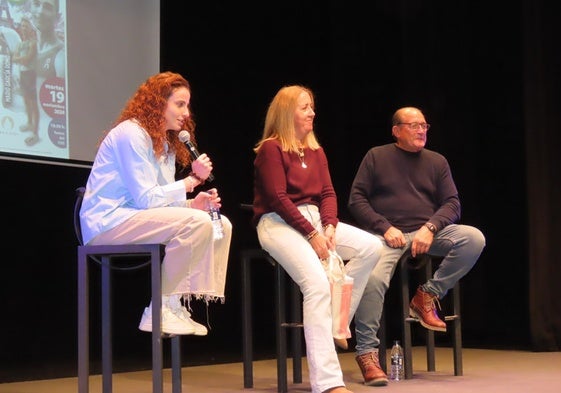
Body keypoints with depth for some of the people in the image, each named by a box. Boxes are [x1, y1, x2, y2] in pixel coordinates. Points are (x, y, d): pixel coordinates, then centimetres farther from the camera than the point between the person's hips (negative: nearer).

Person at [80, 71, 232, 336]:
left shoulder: (166, 143, 18)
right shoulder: (130, 133, -13)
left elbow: (161, 200, 12)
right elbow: (145, 199, -18)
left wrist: (194, 202, -6)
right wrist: (192, 180, -16)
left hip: (136, 218, 10)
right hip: (108, 223, -10)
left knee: (222, 225, -1)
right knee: (197, 223, -28)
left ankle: (178, 304, -5)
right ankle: (161, 308, -21)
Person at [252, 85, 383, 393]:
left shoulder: (316, 151, 17)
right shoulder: (271, 148, -6)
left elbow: (328, 193, 10)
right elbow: (278, 198, -14)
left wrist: (329, 227, -10)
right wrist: (312, 235, -18)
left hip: (315, 218, 8)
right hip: (278, 223, -8)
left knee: (371, 247, -14)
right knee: (317, 284, -29)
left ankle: (335, 320, -5)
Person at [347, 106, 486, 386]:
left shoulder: (437, 162, 16)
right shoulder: (376, 157, 9)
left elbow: (451, 204, 9)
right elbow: (356, 200, 3)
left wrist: (430, 228, -12)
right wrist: (385, 228, -11)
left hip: (427, 233, 3)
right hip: (387, 234, -3)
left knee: (474, 238, -23)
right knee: (373, 278, -33)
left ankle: (427, 296, -9)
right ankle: (366, 352, -20)